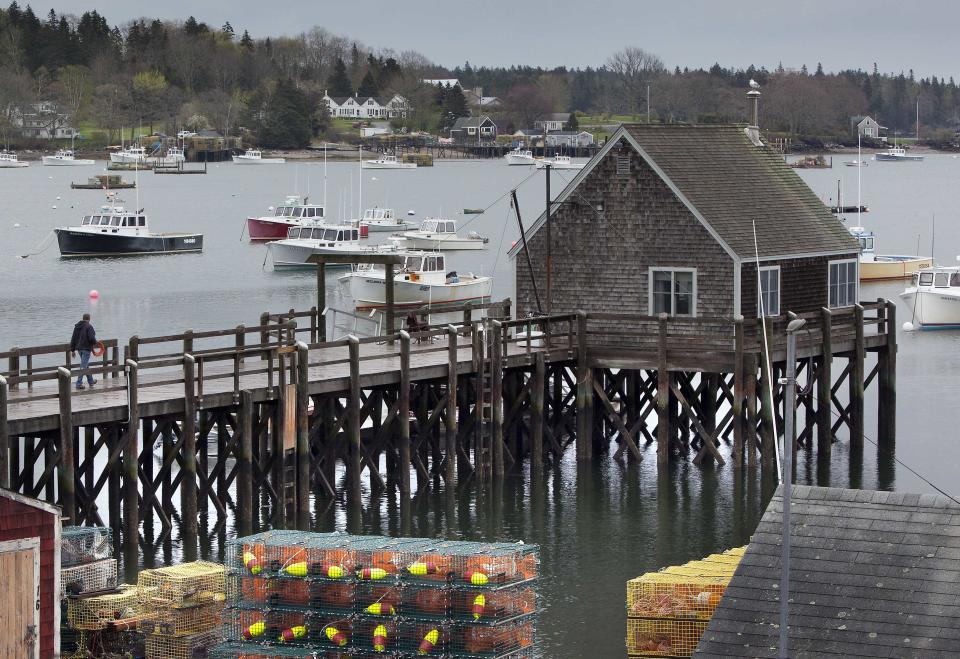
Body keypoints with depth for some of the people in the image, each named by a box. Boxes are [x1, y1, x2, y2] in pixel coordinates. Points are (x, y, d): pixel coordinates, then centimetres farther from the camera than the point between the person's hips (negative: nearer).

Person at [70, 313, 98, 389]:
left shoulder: (77, 326, 10)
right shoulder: (89, 327, -14)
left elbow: (73, 339, 12)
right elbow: (91, 338, -21)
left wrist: (72, 350, 17)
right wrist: (95, 343, 1)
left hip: (79, 348, 8)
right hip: (86, 349, -8)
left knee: (86, 365, 21)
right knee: (83, 366, -6)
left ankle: (91, 381, 32)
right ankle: (79, 383, -9)